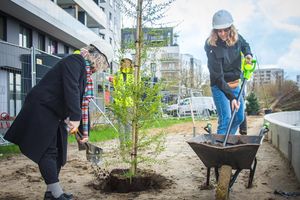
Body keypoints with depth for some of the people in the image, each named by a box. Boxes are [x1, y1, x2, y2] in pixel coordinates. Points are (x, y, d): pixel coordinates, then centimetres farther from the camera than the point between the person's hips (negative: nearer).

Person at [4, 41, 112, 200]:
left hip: (56, 114, 10)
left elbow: (82, 104, 17)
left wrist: (84, 131, 16)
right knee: (47, 151, -9)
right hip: (41, 109, -10)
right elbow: (71, 91, -28)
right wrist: (75, 118, -33)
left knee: (58, 151, 10)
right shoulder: (75, 61, -13)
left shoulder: (86, 74, 15)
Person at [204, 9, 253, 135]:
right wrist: (231, 97, -31)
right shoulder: (212, 47, -24)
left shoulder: (236, 38, -7)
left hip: (235, 84, 7)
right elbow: (218, 77, -26)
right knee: (225, 119, -15)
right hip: (219, 86, -7)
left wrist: (248, 54, -4)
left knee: (239, 118, 15)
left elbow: (245, 45, 20)